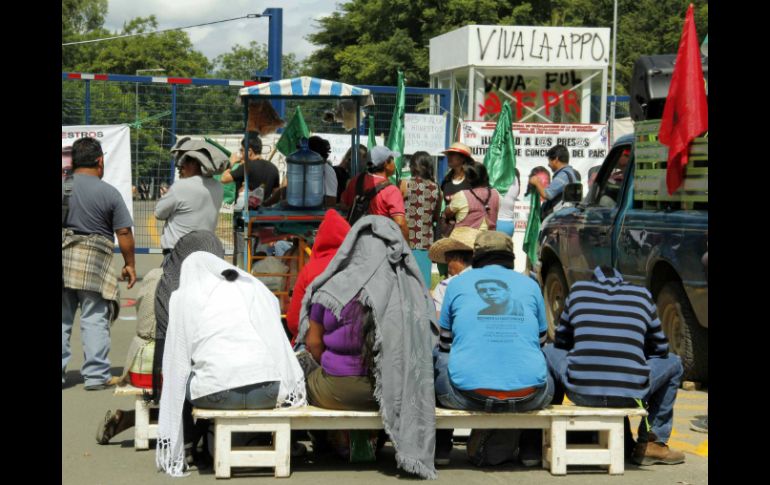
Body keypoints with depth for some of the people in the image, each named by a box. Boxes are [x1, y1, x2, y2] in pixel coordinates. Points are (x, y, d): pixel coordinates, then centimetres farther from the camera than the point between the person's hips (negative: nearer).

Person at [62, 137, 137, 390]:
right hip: (93, 263, -3)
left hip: (63, 259, 3)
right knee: (94, 319, 2)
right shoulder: (109, 193, -5)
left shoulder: (63, 186, 1)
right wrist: (129, 265, 7)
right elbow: (124, 232, -3)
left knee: (62, 318, 10)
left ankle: (60, 373, 12)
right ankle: (96, 375, 3)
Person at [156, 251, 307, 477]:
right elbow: (278, 342, 15)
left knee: (178, 382, 27)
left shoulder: (183, 297, 11)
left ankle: (184, 450, 29)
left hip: (217, 394, -2)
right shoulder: (256, 287, 18)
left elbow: (177, 355, 12)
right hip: (268, 392, 2)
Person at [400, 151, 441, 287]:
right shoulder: (435, 189, 3)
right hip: (426, 241, 2)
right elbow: (436, 217, 11)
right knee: (423, 282, 5)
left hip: (406, 239, -2)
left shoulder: (405, 185, -5)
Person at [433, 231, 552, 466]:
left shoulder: (457, 283, 13)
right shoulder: (530, 285, 15)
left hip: (469, 394, -1)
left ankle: (440, 448, 31)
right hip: (527, 398, 1)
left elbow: (445, 342, 24)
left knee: (436, 357, 29)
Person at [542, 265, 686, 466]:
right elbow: (660, 348, 22)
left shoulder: (578, 290, 16)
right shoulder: (642, 295, 15)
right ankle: (651, 443, 25)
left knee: (549, 352, 32)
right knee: (673, 363, 29)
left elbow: (562, 341, 25)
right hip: (630, 396, -1)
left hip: (581, 393, 1)